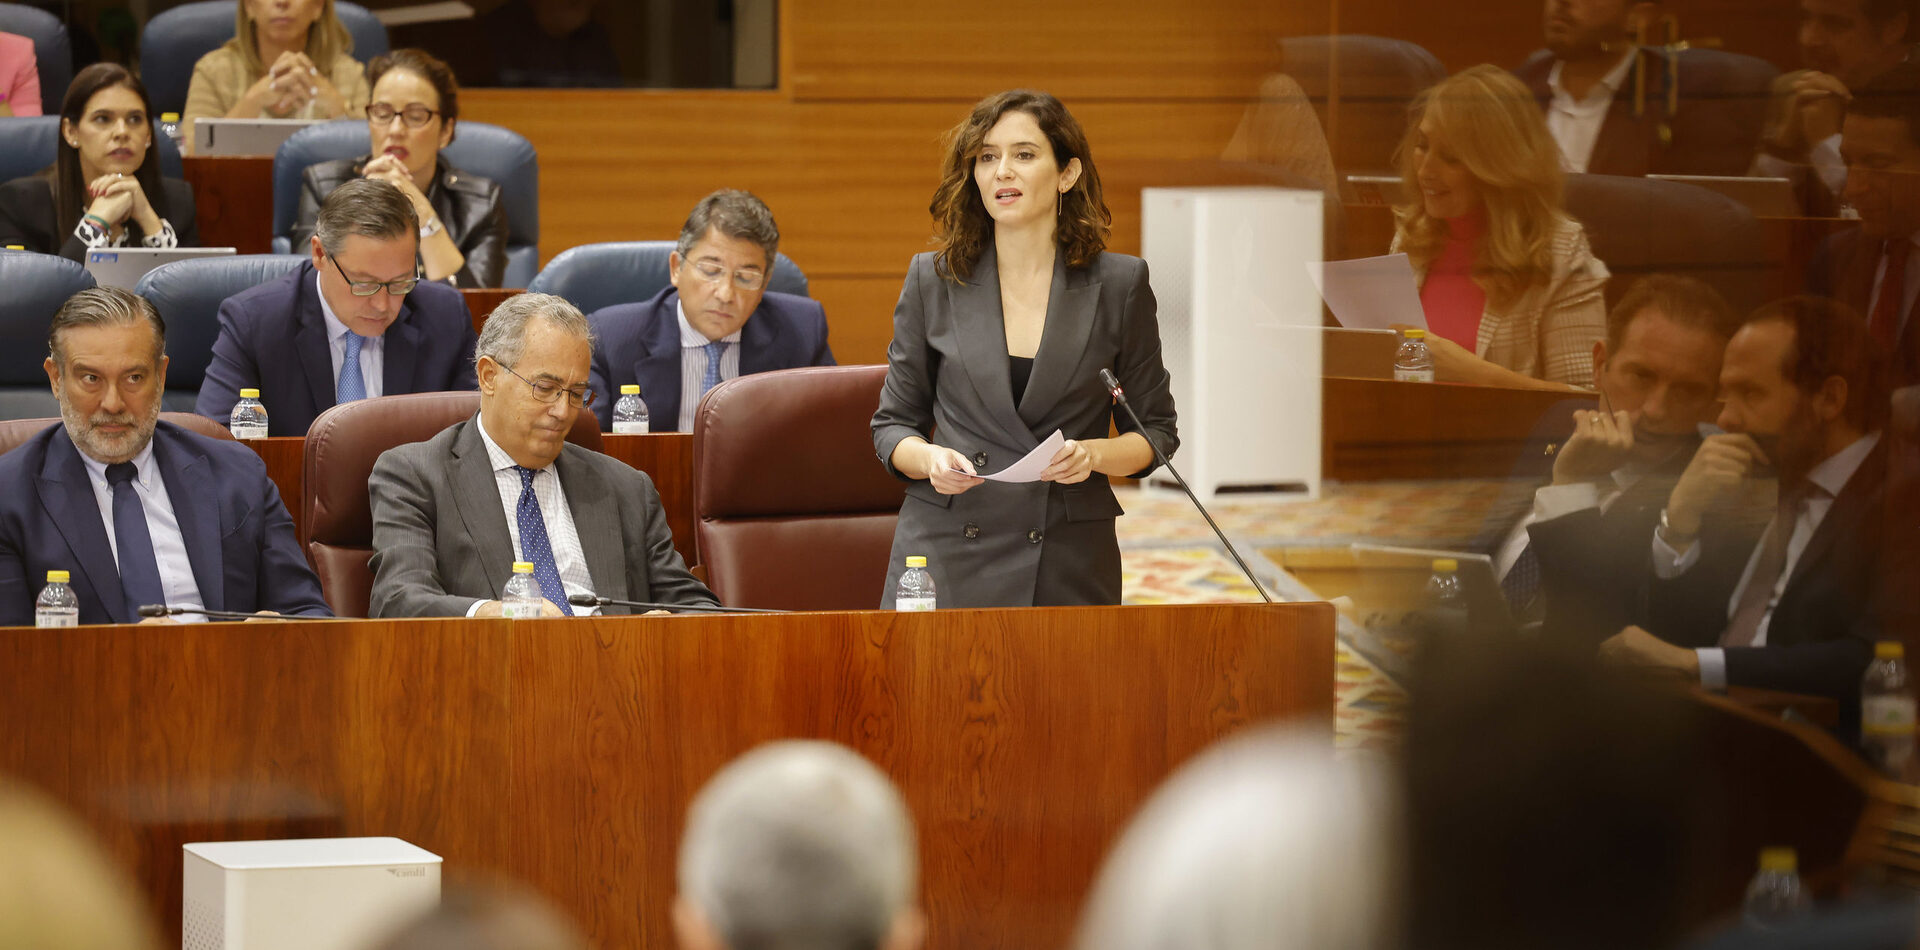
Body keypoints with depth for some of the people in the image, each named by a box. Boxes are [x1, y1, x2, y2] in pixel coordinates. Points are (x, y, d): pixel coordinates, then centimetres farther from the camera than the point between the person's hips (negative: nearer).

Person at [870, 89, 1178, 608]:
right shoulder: (932, 280, 5)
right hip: (946, 558, 1)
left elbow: (1156, 433, 8)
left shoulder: (1119, 284, 2)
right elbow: (893, 425, 11)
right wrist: (929, 459, -11)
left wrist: (1094, 455, -12)